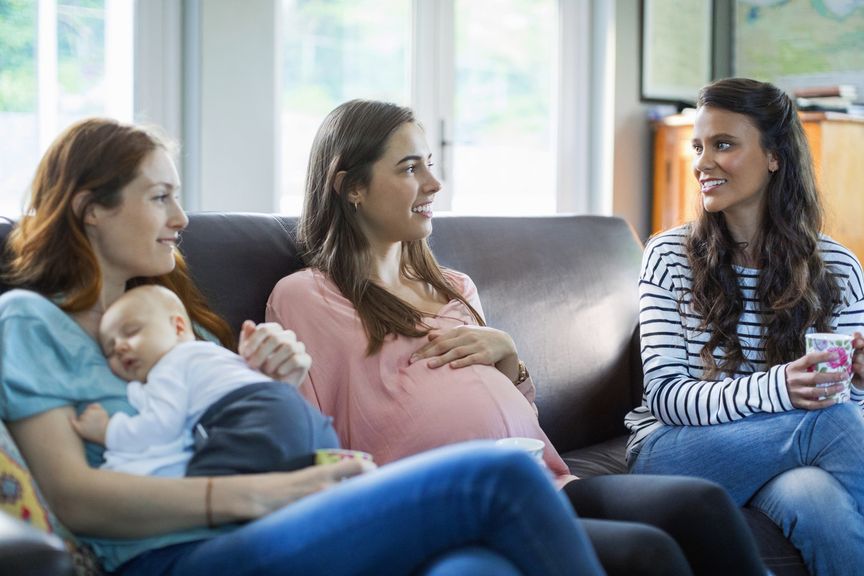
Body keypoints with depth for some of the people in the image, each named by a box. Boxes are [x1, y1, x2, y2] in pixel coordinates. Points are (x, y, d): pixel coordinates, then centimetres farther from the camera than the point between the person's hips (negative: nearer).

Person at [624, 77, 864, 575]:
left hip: (779, 459, 2)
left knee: (815, 496, -37)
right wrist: (775, 388, -28)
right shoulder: (670, 256, -1)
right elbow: (665, 394, -9)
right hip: (675, 451, -1)